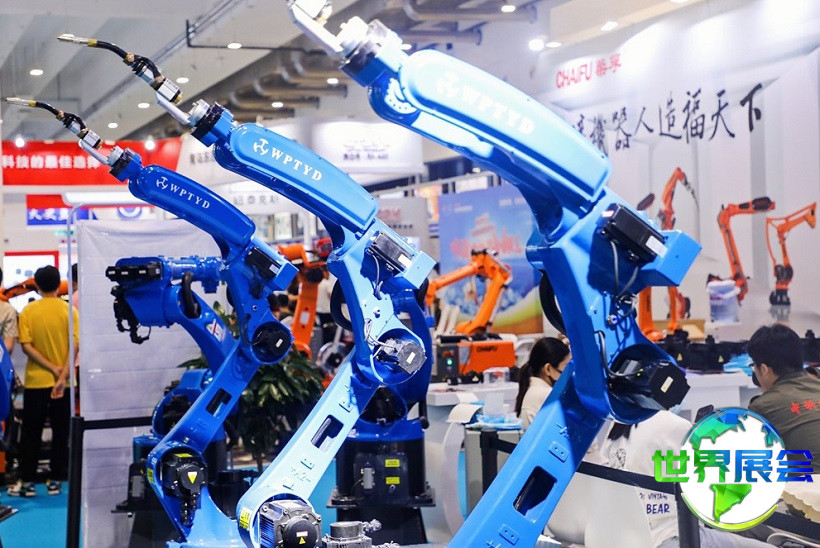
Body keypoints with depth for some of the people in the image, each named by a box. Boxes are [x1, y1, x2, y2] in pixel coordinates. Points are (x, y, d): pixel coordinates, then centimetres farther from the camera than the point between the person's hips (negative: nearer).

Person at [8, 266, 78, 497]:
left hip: (36, 381, 0)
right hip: (63, 382, 0)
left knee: (31, 434, 8)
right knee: (61, 432, 8)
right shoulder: (69, 309, -4)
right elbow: (75, 344, -12)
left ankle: (27, 481, 8)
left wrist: (52, 368, -11)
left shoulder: (28, 311, -3)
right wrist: (63, 374, -14)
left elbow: (26, 345, -10)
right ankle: (56, 480, 11)